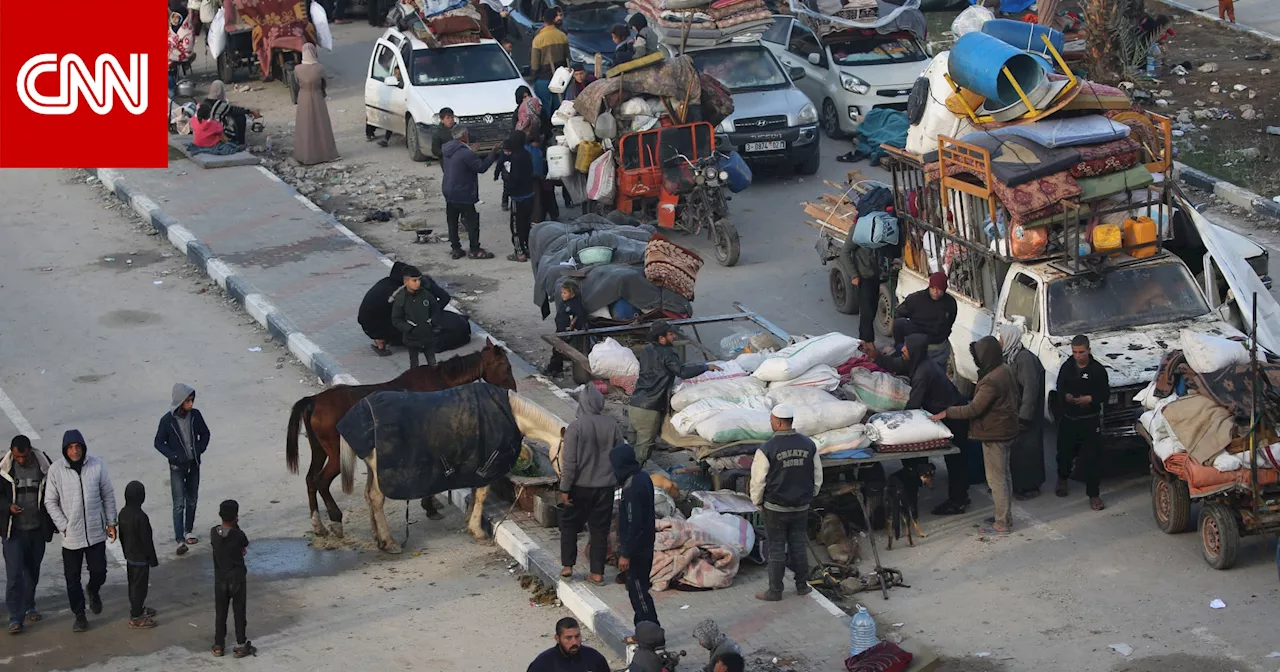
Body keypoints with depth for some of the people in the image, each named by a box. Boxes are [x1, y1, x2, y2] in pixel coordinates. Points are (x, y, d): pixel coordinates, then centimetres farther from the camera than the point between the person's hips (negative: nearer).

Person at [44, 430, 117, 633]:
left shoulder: (97, 465, -8)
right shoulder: (56, 470, -11)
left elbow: (108, 495, 3)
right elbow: (50, 502, -3)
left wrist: (111, 522, 3)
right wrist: (63, 526, -9)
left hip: (96, 532, 1)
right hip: (71, 536, -1)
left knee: (99, 572, 7)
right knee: (72, 579, 7)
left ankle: (93, 591, 41)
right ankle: (79, 615, 24)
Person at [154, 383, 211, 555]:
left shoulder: (195, 415, -6)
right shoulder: (167, 420, -16)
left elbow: (205, 433, 9)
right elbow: (159, 443, -7)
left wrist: (199, 450, -6)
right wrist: (175, 456, -16)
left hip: (194, 465, 4)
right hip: (177, 467, -4)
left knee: (192, 501, 14)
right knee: (179, 504, -7)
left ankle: (189, 531, 30)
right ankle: (180, 540, -9)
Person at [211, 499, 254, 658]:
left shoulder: (214, 532, -10)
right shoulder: (238, 535, -19)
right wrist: (236, 526, -1)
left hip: (220, 579, 3)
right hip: (238, 578, -3)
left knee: (220, 612, 13)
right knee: (239, 612, 8)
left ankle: (218, 645, 19)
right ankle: (240, 646, 12)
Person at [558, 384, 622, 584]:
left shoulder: (576, 427, -15)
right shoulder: (612, 426, -3)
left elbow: (569, 462, -15)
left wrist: (564, 489, -9)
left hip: (581, 487, -3)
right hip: (605, 487, 3)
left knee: (569, 524, 16)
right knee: (600, 529, 10)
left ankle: (567, 565, 13)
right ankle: (597, 573, 11)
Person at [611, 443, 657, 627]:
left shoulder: (633, 488, -24)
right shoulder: (643, 478, 6)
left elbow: (633, 524, -24)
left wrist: (625, 554, -19)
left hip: (636, 550, -10)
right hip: (644, 546, 10)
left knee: (638, 592, -1)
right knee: (637, 590, 18)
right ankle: (642, 631, 26)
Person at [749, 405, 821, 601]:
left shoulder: (766, 450, -18)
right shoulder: (808, 445, -2)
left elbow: (758, 480, -11)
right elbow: (818, 476, 7)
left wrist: (757, 501, 7)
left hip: (775, 508, -4)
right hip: (801, 507, 4)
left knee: (776, 548, 4)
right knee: (798, 545, 15)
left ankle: (775, 591, 11)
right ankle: (802, 585, 23)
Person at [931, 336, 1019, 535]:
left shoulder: (991, 381, -28)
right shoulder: (1005, 370, 3)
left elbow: (974, 408, -26)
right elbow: (1014, 395, 16)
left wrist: (946, 413, -18)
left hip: (994, 435, -10)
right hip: (1007, 431, 10)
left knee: (996, 479, -1)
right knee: (1003, 476, 19)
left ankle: (1002, 524, 5)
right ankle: (1005, 516, 30)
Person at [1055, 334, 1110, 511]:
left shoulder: (1098, 370, -9)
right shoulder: (1067, 367, 1)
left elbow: (1105, 394, -6)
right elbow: (1060, 388, 9)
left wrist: (1090, 399, -22)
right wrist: (1066, 396, -12)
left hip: (1090, 421, -3)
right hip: (1068, 418, 3)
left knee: (1092, 458, -4)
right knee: (1065, 452, 18)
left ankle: (1093, 494, 3)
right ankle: (1062, 479, 46)